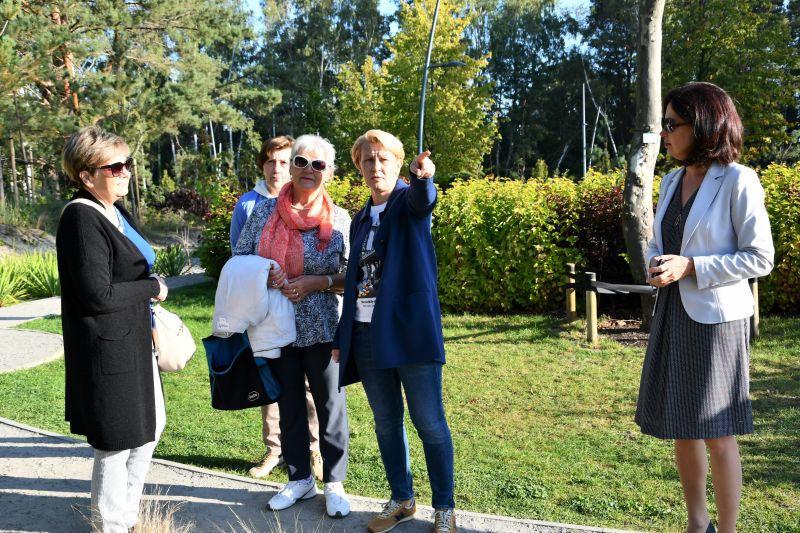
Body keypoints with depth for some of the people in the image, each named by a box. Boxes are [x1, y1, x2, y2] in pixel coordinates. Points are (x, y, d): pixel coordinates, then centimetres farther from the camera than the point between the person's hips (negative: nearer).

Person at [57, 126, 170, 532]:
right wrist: (153, 287, -14)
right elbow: (98, 295, -25)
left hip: (132, 340, 10)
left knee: (150, 426, 21)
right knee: (117, 443, 5)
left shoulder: (115, 210, 8)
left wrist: (148, 305, 16)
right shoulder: (82, 219, -20)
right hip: (106, 348, -10)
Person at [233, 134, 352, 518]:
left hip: (322, 329, -2)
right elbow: (239, 259, 5)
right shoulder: (265, 211, 1)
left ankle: (334, 483, 25)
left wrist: (316, 282, -18)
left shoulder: (339, 219, -4)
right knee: (289, 406, 15)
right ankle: (300, 479, 32)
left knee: (330, 405, 8)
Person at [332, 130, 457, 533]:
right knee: (386, 423, 13)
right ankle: (402, 500, 30)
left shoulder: (408, 201, -1)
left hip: (410, 329, -5)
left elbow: (424, 198, -27)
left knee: (429, 423, 1)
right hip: (367, 334, 6)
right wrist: (341, 337, 15)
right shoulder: (360, 220, 15)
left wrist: (422, 176, -51)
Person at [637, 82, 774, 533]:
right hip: (674, 314, 7)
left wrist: (690, 267, -19)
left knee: (717, 433, 2)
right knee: (680, 427, 14)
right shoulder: (672, 181, 9)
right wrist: (656, 265, -7)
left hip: (716, 319, -7)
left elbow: (761, 258, -11)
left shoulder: (738, 181, -10)